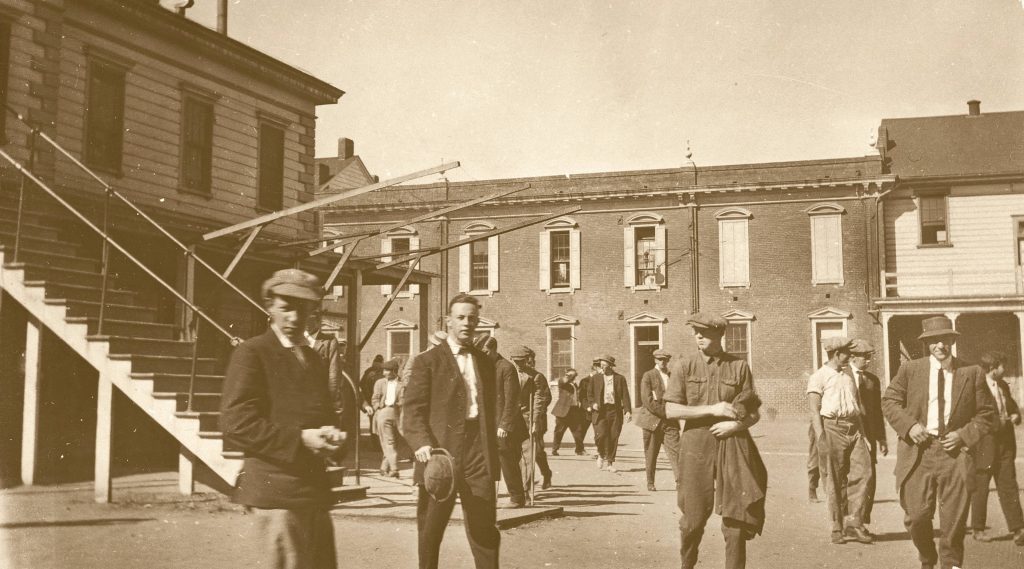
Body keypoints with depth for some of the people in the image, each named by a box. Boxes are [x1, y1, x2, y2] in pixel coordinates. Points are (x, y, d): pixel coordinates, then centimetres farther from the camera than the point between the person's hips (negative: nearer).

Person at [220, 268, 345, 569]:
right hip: (277, 490, -8)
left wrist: (332, 434, 2)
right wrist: (299, 439, -19)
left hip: (315, 489, 8)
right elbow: (236, 423, -14)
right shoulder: (252, 353, -5)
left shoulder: (314, 359, 19)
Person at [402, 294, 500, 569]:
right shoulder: (428, 361, 2)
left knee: (484, 526, 1)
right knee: (430, 530, 5)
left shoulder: (485, 362, 17)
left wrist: (492, 452, 15)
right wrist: (421, 443, -21)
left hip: (478, 453, 4)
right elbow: (413, 409, -5)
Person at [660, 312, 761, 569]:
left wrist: (736, 425, -13)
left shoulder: (739, 366, 4)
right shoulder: (684, 367, 3)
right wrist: (712, 409, -13)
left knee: (735, 518, -1)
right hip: (695, 447, 0)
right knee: (693, 518, 6)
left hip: (732, 445, 0)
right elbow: (670, 410, -5)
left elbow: (754, 413, 7)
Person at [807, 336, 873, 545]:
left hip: (853, 429, 6)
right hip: (832, 428, -6)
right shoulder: (819, 377, 0)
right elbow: (814, 411, -7)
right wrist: (821, 438, -16)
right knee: (835, 481, -1)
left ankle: (854, 524, -2)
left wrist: (863, 434, 11)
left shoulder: (849, 377, 22)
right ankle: (838, 529, 8)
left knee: (862, 471, -8)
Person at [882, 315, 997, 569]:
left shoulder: (972, 373, 4)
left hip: (954, 451, 0)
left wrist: (964, 435, -7)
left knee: (955, 517, 1)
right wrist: (909, 426, -9)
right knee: (917, 515, 0)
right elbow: (889, 401, 7)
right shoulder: (909, 370, 5)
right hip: (918, 450, 0)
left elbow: (987, 414, 8)